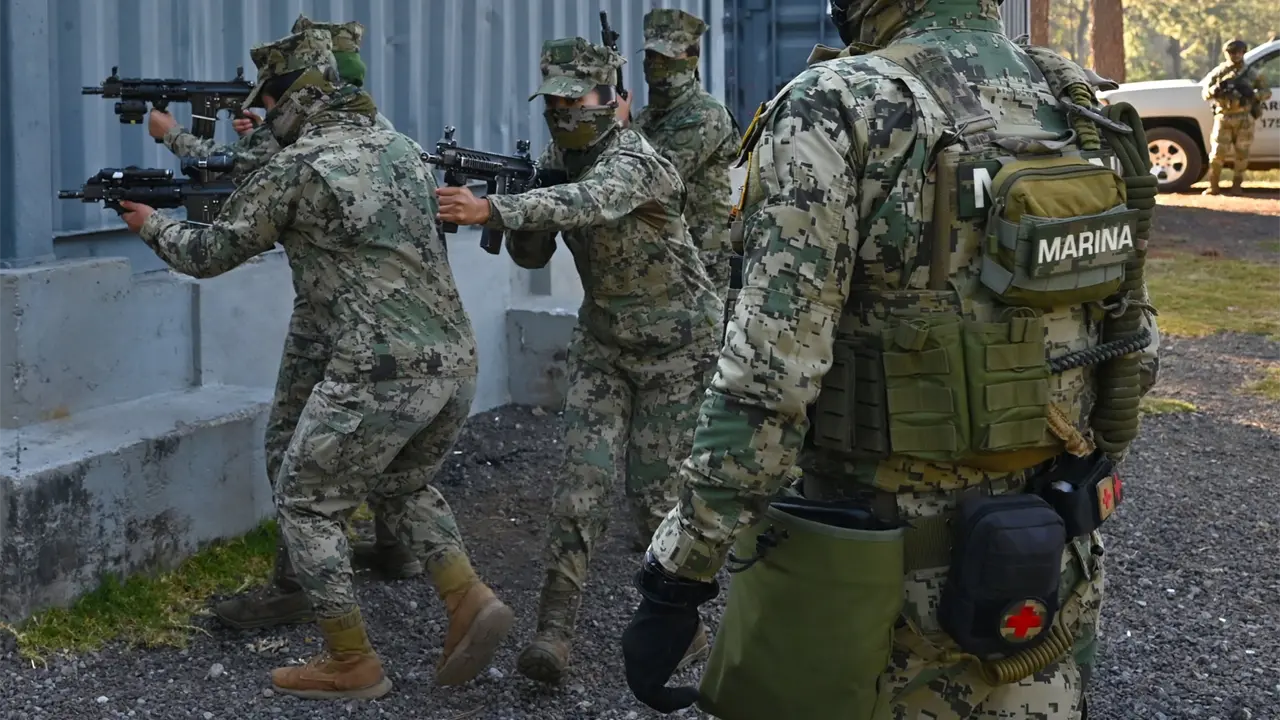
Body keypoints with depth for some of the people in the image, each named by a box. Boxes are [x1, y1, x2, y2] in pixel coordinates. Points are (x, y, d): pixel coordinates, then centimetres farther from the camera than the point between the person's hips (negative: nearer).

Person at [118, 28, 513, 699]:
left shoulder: (295, 168, -7)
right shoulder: (399, 145, 15)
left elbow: (211, 253, 3)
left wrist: (153, 225, 25)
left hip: (380, 374, -7)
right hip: (455, 362, 8)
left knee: (307, 500, 11)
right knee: (401, 485, 29)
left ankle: (350, 663, 15)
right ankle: (469, 600, 12)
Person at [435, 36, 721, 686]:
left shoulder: (632, 159, -24)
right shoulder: (555, 161, 0)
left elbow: (588, 203, -45)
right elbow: (532, 255, 4)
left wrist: (492, 209, -58)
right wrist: (519, 206, -18)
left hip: (676, 344, -5)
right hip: (602, 340, 5)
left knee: (655, 489, -1)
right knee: (584, 474, -9)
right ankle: (554, 630, -10)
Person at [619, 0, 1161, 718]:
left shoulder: (838, 109, -16)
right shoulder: (1088, 110, 3)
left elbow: (769, 377, -21)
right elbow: (1133, 347, 9)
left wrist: (678, 577, -15)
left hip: (892, 570, -5)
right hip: (1052, 563, 6)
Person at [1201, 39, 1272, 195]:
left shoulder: (1253, 73, 6)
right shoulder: (1219, 72, 6)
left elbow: (1267, 92, 6)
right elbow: (1205, 93, 5)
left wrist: (1253, 94, -15)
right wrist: (1216, 89, -17)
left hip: (1244, 119, 0)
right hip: (1224, 118, 0)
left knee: (1241, 153, 2)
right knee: (1218, 152, -5)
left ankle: (1237, 186, 12)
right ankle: (1213, 186, 3)